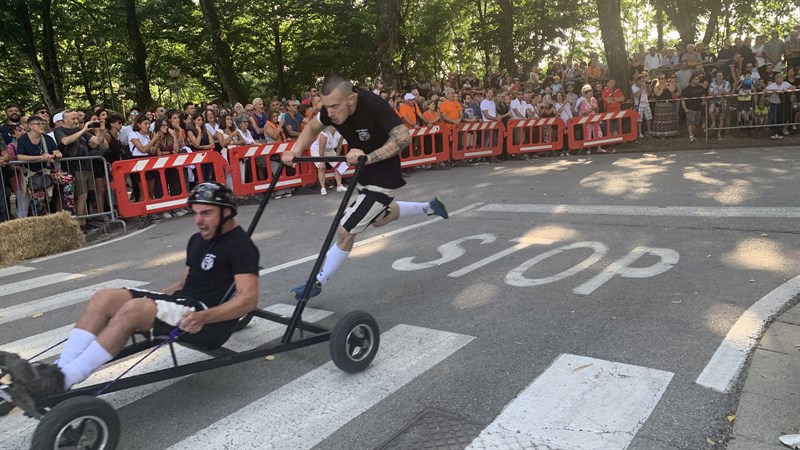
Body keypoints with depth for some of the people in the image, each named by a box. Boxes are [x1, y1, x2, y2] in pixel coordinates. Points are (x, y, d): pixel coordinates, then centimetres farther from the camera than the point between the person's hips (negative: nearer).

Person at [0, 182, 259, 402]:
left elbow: (249, 299, -22)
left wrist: (204, 316, -35)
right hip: (184, 303, 9)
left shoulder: (241, 246, -11)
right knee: (105, 298, -8)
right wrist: (154, 298, 13)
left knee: (134, 309, -31)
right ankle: (56, 372, -18)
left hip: (211, 322, -9)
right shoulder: (197, 240, 18)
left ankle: (59, 382, -27)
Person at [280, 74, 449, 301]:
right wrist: (295, 151, -15)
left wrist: (369, 158, -48)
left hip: (383, 178, -9)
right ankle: (429, 207, 49)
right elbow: (312, 128, 2)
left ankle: (317, 282, 11)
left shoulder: (373, 106, -32)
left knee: (345, 231, -9)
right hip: (363, 175, 9)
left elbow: (403, 137, -39)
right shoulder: (334, 106, -12)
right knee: (379, 218, 32)